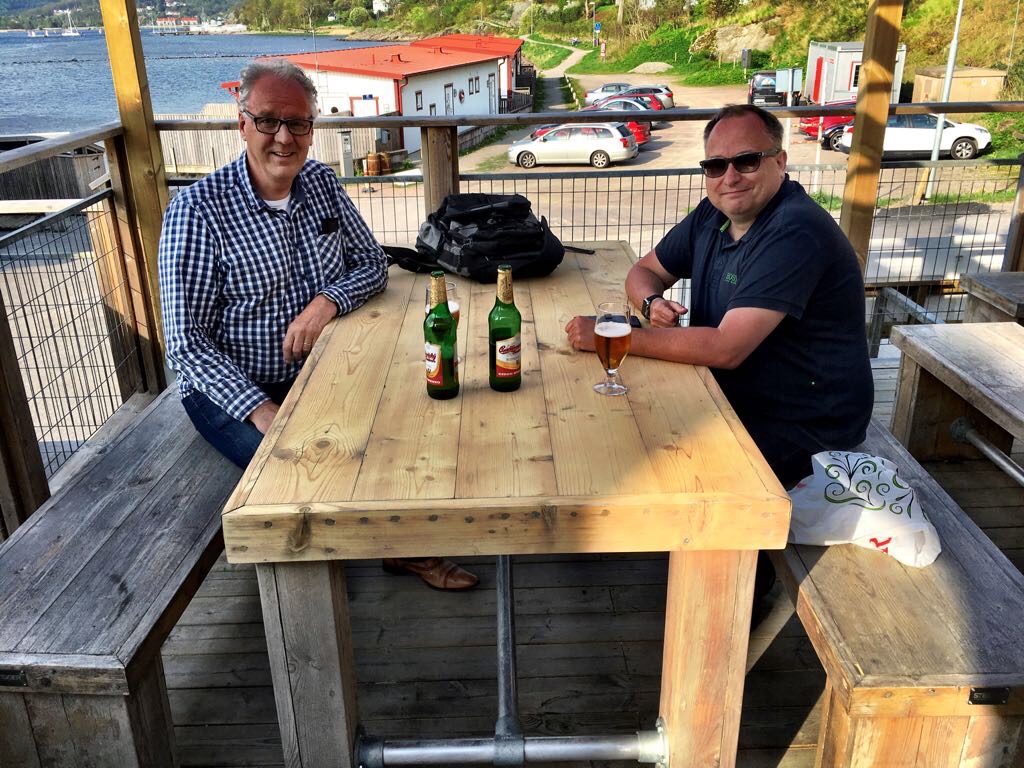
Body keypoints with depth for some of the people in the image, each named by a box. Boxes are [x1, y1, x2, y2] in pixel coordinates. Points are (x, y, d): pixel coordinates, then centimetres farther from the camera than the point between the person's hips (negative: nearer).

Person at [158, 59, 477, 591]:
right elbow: (187, 342, -17)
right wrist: (261, 411, -29)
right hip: (234, 388, -5)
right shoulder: (199, 208, -16)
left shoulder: (321, 183, 1)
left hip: (318, 372, 5)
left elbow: (372, 263, 6)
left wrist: (329, 300, -17)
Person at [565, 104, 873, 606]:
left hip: (805, 426, -9)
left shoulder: (794, 233, -27)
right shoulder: (713, 216, 2)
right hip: (737, 396, 9)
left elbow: (726, 348, -34)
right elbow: (644, 271, 12)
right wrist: (653, 302, -13)